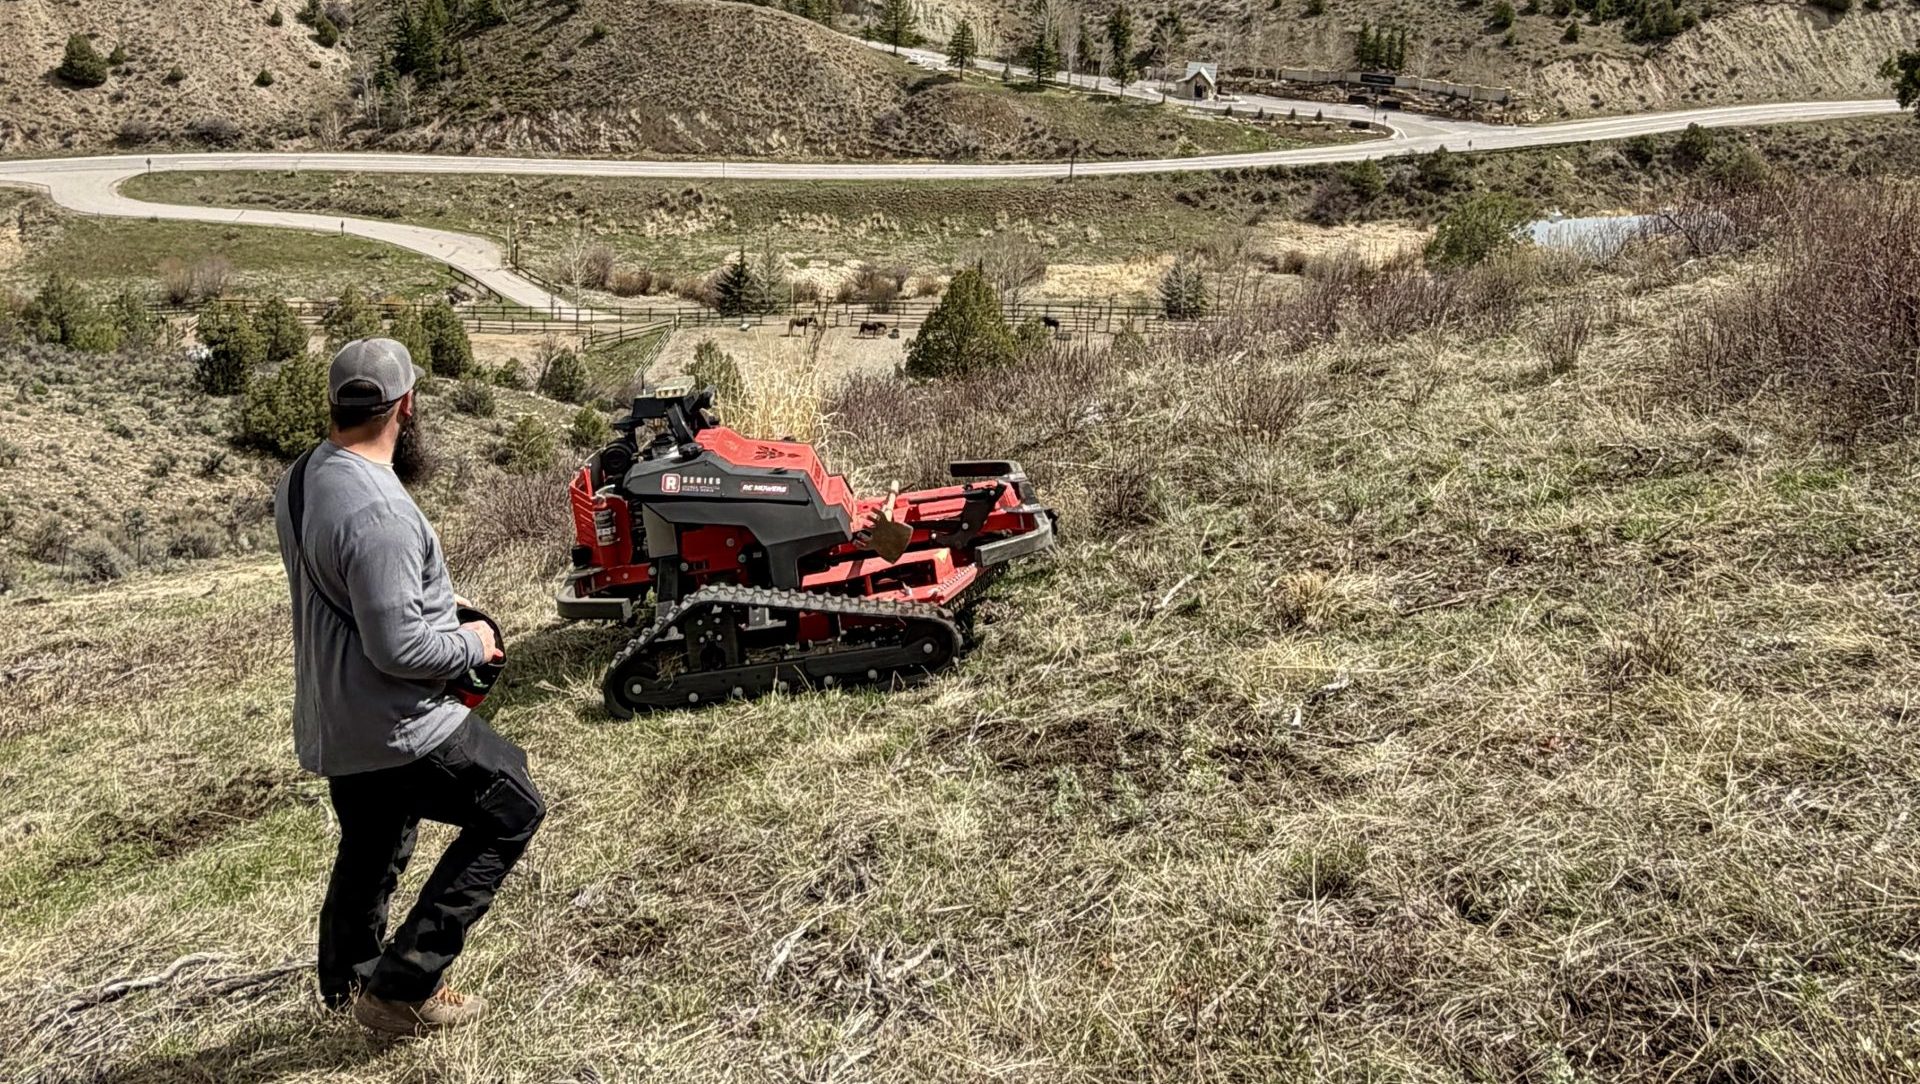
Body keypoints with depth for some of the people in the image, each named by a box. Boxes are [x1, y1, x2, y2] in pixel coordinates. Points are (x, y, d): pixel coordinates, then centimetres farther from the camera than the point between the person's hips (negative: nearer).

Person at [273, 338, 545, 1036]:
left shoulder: (301, 481, 3)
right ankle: (401, 986, 6)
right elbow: (399, 649, -28)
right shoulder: (378, 511, -28)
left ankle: (348, 983, 45)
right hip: (398, 730, -9)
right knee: (512, 808, 6)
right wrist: (471, 645, -11)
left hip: (332, 722, 9)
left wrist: (431, 598, 12)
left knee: (369, 849, 26)